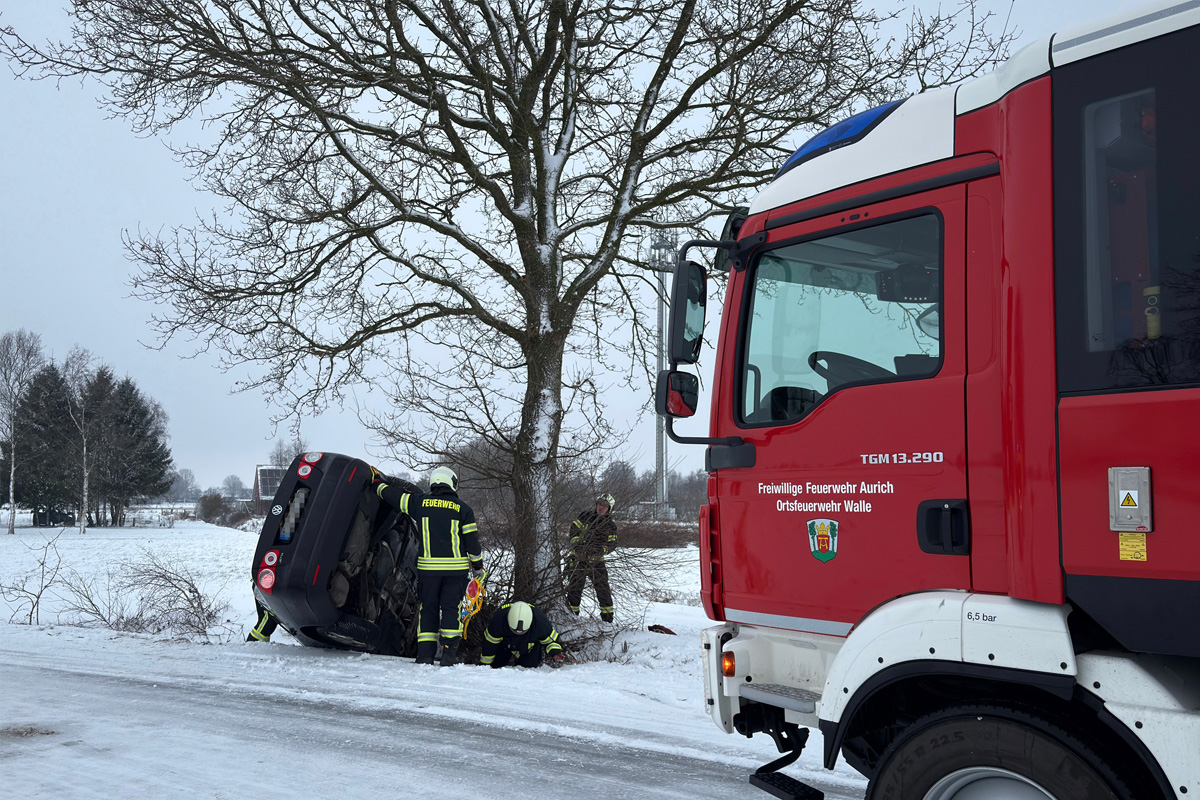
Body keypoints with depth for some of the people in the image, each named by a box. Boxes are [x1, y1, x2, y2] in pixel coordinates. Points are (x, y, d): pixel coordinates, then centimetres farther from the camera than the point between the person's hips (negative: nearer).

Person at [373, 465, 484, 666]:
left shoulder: (419, 502, 3)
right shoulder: (463, 508, 1)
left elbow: (392, 495, 13)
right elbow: (471, 540, 1)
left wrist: (377, 482, 30)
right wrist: (478, 565, 11)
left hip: (428, 567, 1)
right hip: (456, 568, -1)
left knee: (427, 608, 10)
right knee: (451, 608, 6)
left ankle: (425, 655, 7)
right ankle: (448, 654, -1)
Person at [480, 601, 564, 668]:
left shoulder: (539, 621, -40)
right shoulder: (499, 618, -40)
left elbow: (551, 639, -18)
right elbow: (490, 643, -22)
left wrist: (556, 653, -36)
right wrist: (485, 664, -12)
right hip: (505, 643, 1)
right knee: (495, 665, 1)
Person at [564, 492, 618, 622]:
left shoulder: (611, 526, 3)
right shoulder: (586, 516, -1)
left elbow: (611, 544, 0)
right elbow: (574, 529, 1)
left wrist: (601, 550, -19)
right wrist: (576, 543, -15)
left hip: (596, 560, 2)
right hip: (578, 558, -1)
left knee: (603, 589, 0)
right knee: (574, 588, 0)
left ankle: (608, 618, 11)